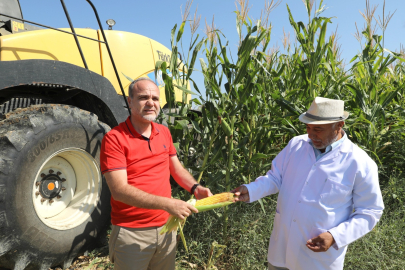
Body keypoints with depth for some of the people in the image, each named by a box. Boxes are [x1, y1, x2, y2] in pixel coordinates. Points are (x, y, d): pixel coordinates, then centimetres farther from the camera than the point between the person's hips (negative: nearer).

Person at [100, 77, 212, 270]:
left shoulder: (164, 133, 5)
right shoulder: (114, 138, -14)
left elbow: (177, 169, 13)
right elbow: (119, 190, -22)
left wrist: (195, 188, -6)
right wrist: (167, 203, -28)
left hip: (166, 228, 5)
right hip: (131, 233, -5)